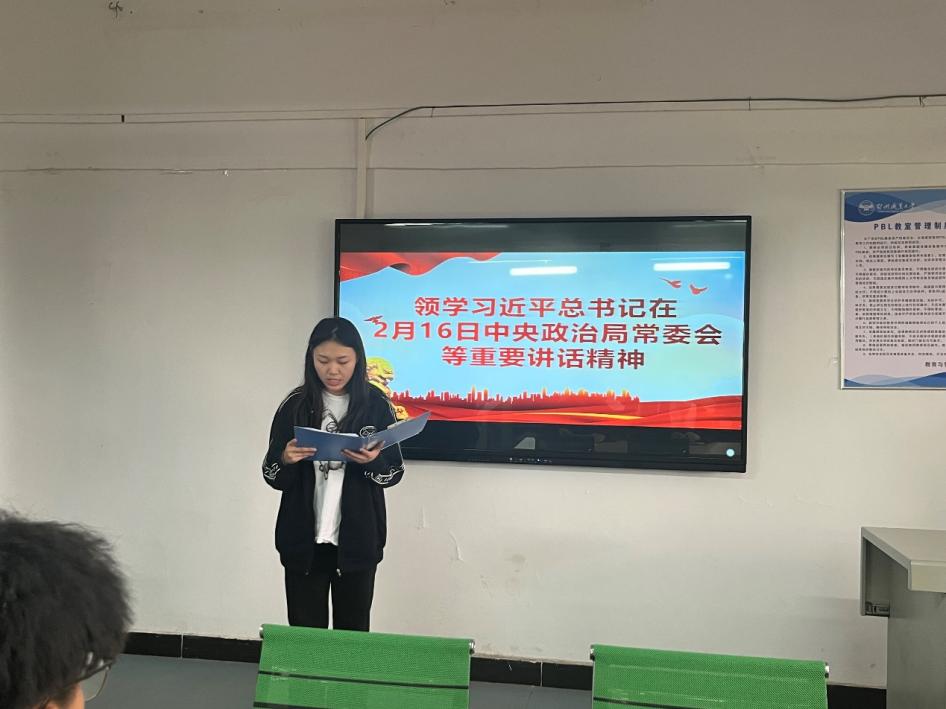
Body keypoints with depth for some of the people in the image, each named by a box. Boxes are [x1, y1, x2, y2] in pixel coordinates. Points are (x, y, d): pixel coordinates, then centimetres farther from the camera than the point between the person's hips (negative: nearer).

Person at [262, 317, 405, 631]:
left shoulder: (376, 404, -3)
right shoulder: (296, 405, -1)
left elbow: (395, 472, 1)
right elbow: (273, 477, 1)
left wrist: (373, 462, -21)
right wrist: (286, 461, -21)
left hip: (358, 541, 0)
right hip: (304, 541, 1)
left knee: (353, 633, 9)